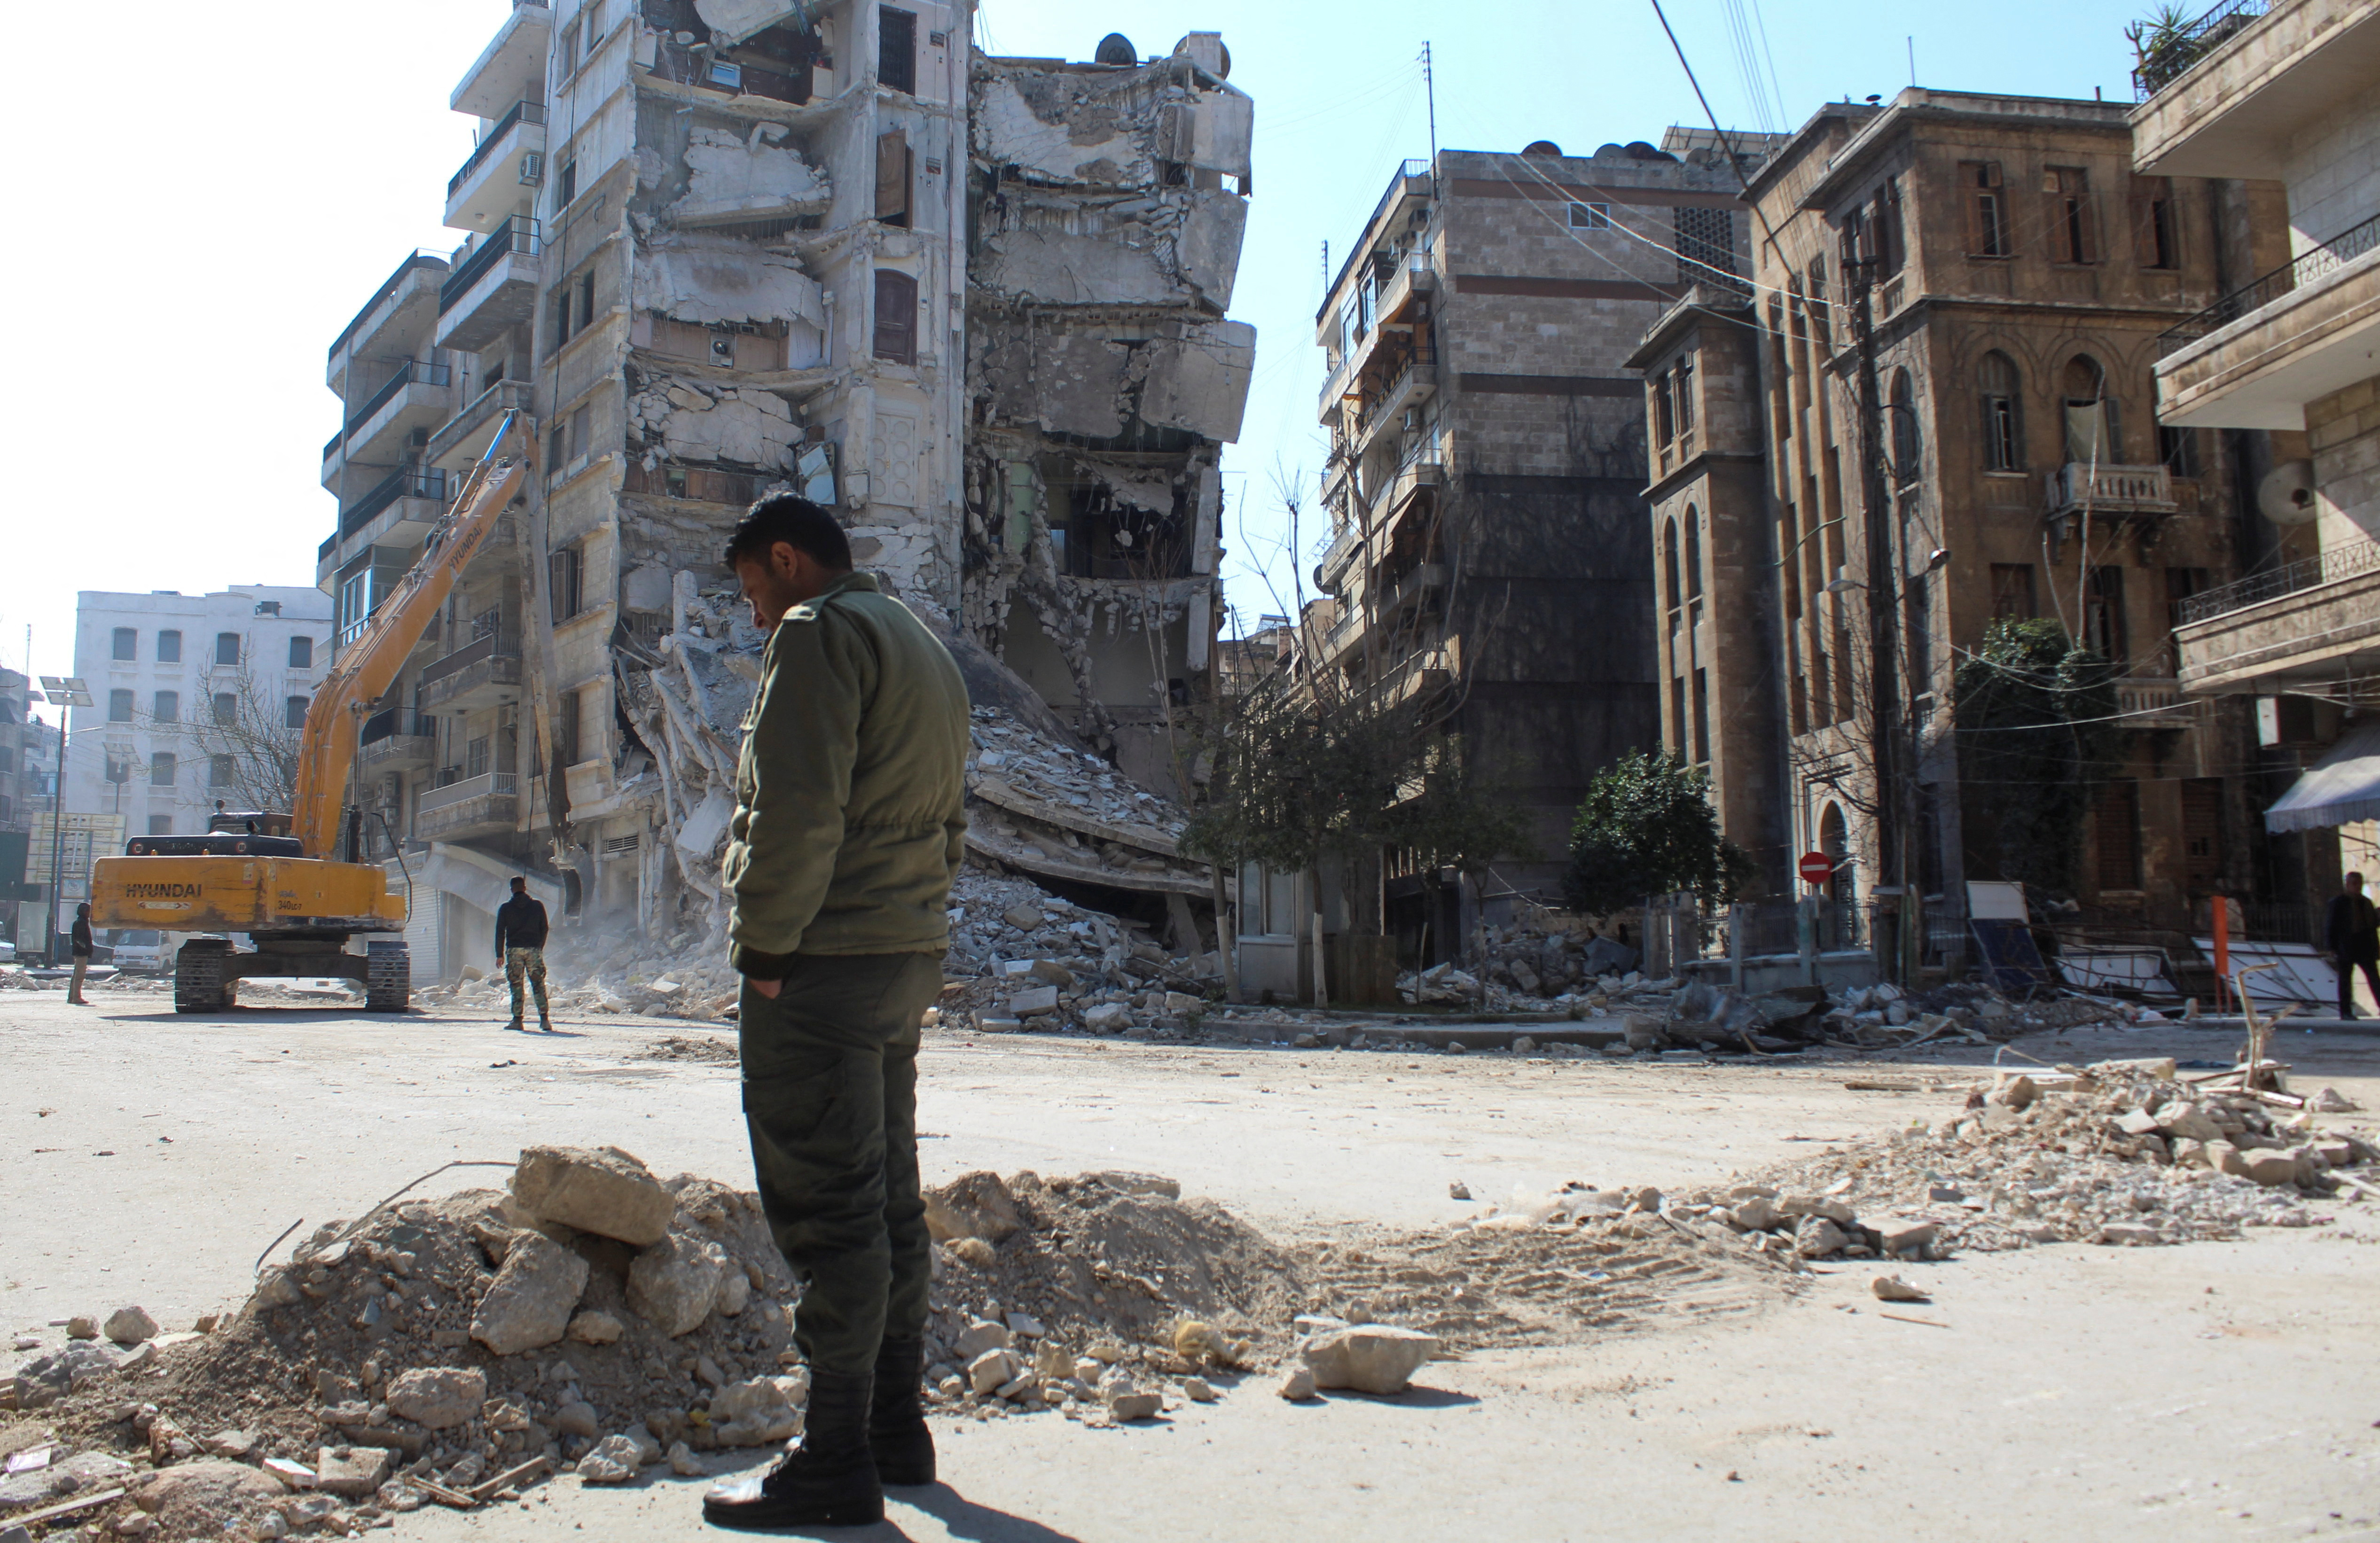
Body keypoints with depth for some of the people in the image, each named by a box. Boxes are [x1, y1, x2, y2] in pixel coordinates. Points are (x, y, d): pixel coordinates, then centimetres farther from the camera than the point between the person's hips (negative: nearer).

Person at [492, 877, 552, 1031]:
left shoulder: (505, 908, 2)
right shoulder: (537, 905, 5)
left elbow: (500, 932, 1)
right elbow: (544, 929, 8)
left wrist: (500, 954, 5)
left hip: (514, 950, -1)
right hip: (534, 949, 1)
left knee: (516, 986, 4)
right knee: (539, 984, 1)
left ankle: (517, 1019, 0)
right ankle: (544, 1017, -11)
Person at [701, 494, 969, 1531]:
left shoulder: (821, 631, -8)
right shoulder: (925, 649, 21)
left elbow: (798, 806, -20)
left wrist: (766, 944, -15)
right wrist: (910, 923, 16)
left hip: (824, 965, -9)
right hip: (909, 957, 10)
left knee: (827, 1210, -5)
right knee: (888, 1201, 13)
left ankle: (836, 1463, 1)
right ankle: (896, 1427, 22)